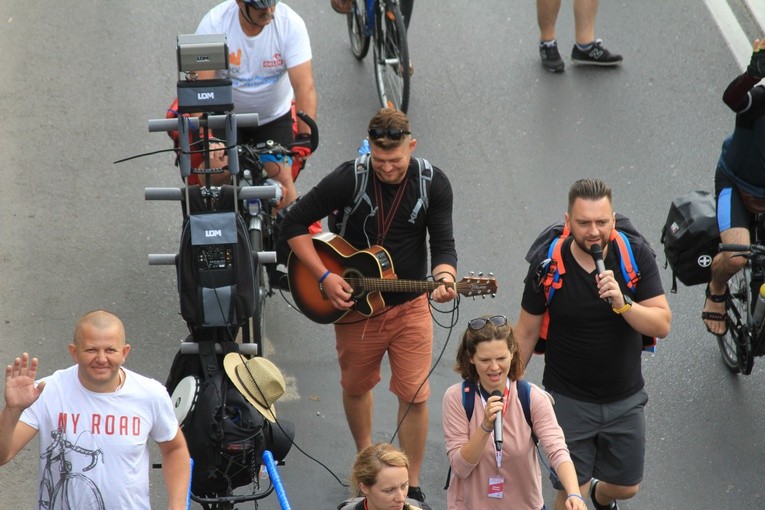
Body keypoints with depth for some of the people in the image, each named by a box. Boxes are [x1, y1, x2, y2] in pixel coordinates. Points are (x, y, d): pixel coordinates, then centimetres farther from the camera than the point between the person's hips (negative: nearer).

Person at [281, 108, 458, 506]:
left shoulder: (433, 184, -11)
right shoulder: (348, 179, -17)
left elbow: (443, 245, -11)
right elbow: (293, 224, -11)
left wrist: (443, 279, -34)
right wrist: (324, 276, -18)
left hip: (410, 306, 0)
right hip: (354, 305, 0)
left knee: (415, 395, -2)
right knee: (356, 387, 19)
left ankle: (412, 485, 14)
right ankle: (365, 456, 46)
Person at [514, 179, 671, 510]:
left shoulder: (637, 256, -13)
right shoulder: (548, 266, -14)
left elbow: (662, 325, -15)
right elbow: (526, 333, -3)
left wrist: (622, 303, -32)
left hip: (625, 398, 2)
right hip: (568, 399, -2)